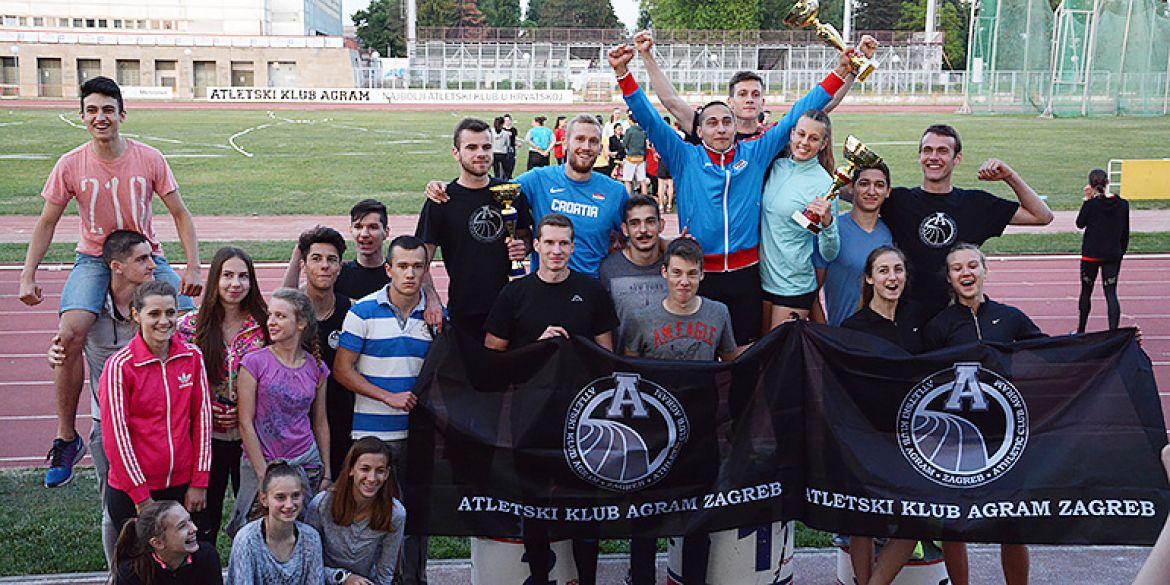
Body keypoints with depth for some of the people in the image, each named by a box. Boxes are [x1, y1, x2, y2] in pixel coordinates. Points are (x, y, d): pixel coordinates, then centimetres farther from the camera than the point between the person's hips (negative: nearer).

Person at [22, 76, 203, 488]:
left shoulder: (149, 159, -7)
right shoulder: (70, 165, -6)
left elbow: (180, 214, -2)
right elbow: (46, 224, 2)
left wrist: (193, 268, -12)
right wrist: (28, 276, -6)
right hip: (94, 259, -1)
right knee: (69, 334, -26)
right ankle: (66, 438, -12)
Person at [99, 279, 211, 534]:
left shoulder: (192, 356, -1)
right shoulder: (119, 366, -11)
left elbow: (202, 418, 3)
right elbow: (116, 435, -10)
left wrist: (199, 482, 0)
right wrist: (142, 496, -10)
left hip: (182, 486, 3)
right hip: (130, 491, -3)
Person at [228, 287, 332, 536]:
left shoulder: (316, 367, 4)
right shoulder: (254, 362, -6)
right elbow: (245, 423, -7)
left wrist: (326, 473, 9)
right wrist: (264, 475, -10)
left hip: (306, 464, 3)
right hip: (260, 462, -2)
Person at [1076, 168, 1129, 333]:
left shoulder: (1091, 204, -12)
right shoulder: (1123, 204, -1)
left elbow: (1080, 224, 3)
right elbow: (1125, 232, 6)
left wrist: (1087, 200, -1)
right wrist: (1121, 252, 17)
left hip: (1091, 254, -2)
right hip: (1113, 255, 2)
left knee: (1086, 292, 12)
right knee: (1111, 294, 2)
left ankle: (1081, 331, 23)